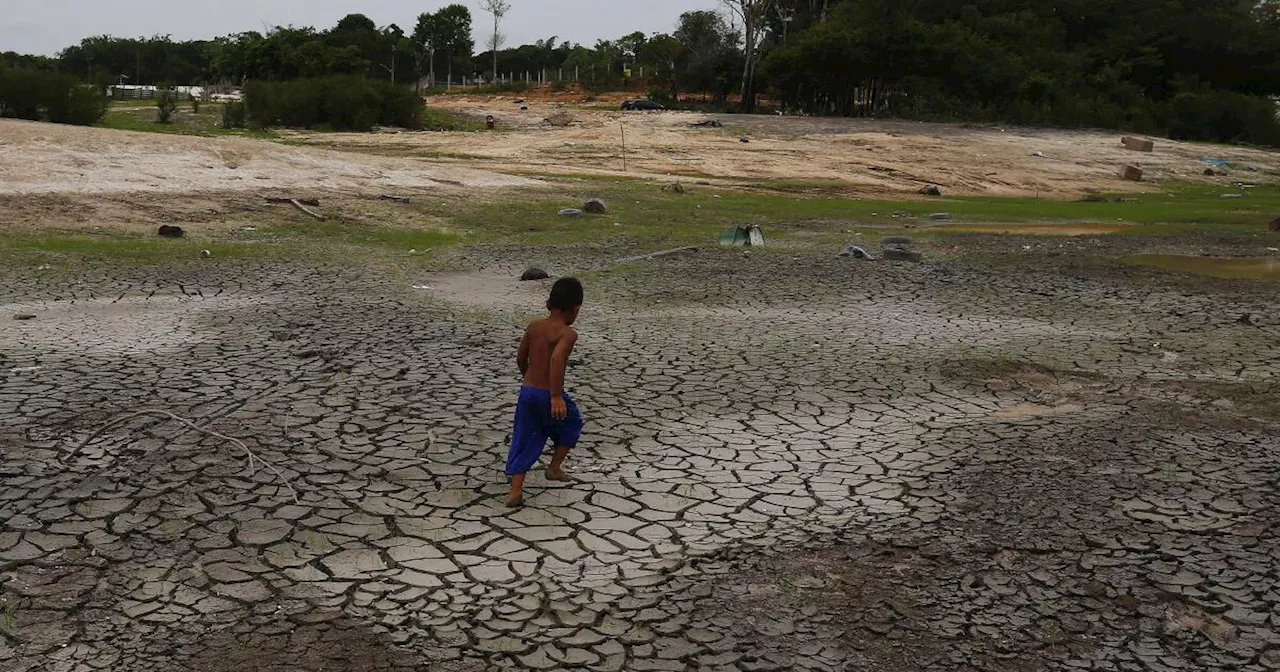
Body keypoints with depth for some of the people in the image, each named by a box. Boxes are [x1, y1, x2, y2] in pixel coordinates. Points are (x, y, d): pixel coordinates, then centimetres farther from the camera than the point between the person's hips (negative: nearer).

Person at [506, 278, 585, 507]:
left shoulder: (534, 326, 7)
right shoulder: (568, 333, -12)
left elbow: (520, 359, 15)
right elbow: (557, 358, -31)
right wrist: (556, 396, -30)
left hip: (526, 391, 5)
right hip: (548, 395, -5)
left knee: (524, 441, 12)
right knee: (572, 425, 24)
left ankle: (516, 491, 5)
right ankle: (554, 467, 29)